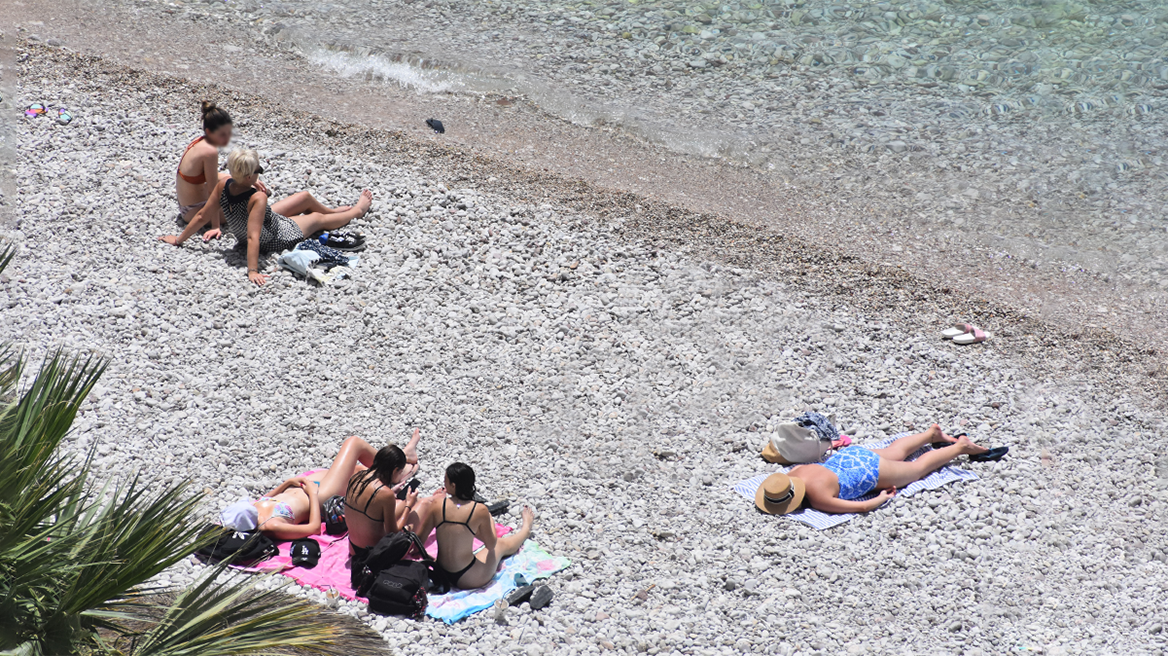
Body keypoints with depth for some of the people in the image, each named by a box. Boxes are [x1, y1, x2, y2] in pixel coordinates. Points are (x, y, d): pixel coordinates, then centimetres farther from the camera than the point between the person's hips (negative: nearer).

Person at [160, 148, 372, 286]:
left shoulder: (223, 186, -25)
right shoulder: (258, 198, -43)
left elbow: (202, 217, -17)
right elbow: (253, 238, -45)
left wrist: (178, 239, -6)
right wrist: (253, 271, -46)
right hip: (279, 238, -7)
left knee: (306, 197, 23)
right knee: (318, 218, 20)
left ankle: (332, 210, 57)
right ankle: (357, 210, 50)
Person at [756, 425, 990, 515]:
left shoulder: (819, 499, -40)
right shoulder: (792, 474, -21)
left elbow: (863, 507, -35)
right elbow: (797, 465, 8)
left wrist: (882, 498, -18)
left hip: (870, 471, -6)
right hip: (846, 457, 6)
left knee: (917, 468, 21)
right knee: (894, 454, 35)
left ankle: (960, 447, 38)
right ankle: (932, 434, 55)